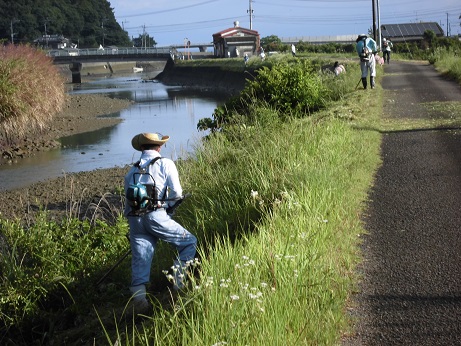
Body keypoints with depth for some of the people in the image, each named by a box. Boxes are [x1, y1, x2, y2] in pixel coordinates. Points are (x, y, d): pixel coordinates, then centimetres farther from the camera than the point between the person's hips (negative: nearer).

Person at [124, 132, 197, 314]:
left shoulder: (132, 170, 23)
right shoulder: (165, 163, 8)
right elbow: (176, 193, -1)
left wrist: (131, 223, 28)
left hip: (134, 219, 5)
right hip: (155, 216, -5)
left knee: (139, 260, 4)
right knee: (189, 242, 9)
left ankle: (138, 298, -10)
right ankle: (179, 281, -1)